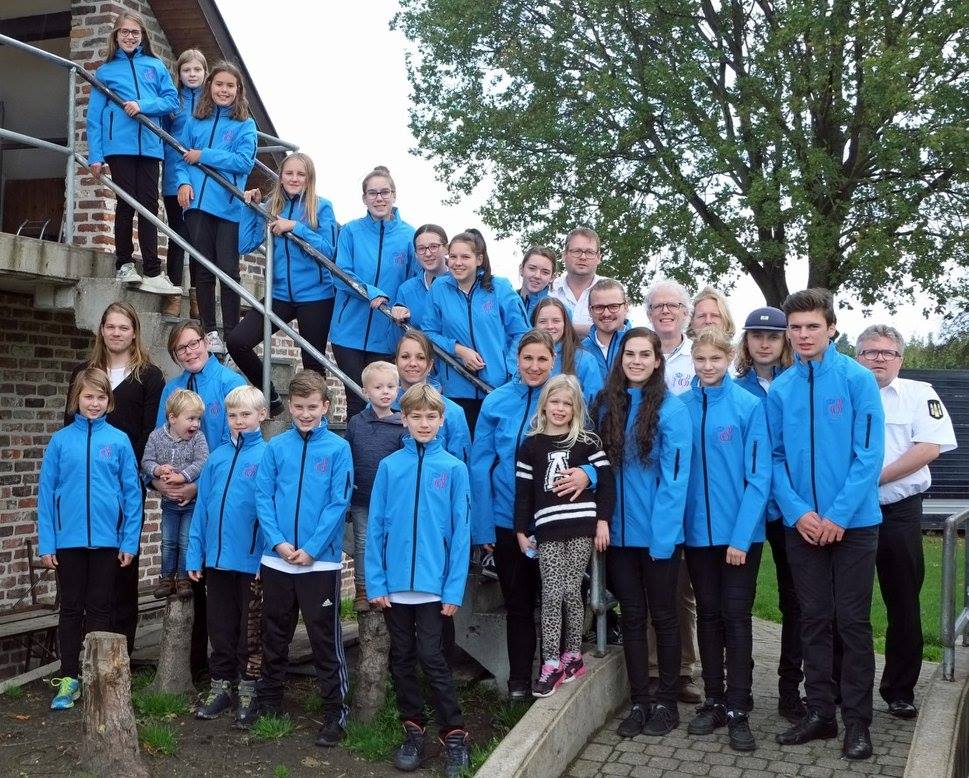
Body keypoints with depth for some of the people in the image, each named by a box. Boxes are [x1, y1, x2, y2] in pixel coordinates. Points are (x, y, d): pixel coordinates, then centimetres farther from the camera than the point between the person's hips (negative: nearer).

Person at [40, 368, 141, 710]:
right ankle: (68, 678, 19)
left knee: (99, 608, 10)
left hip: (106, 539, 0)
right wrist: (45, 544, -5)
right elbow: (46, 493, 0)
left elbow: (132, 493, -1)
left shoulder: (118, 440, -2)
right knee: (71, 608, 10)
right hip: (68, 540, 0)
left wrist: (130, 541, -5)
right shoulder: (60, 440, -1)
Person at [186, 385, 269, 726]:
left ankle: (248, 690, 21)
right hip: (217, 557, 5)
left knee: (250, 628, 9)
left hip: (251, 560, -5)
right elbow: (202, 506, 8)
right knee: (220, 626, 15)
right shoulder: (218, 456, 6)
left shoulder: (267, 456, -8)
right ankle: (220, 686, 28)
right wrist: (195, 555, 4)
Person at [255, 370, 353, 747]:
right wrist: (278, 542, -12)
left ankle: (335, 710, 14)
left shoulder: (338, 448, -6)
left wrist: (311, 548, -15)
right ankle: (269, 699, 33)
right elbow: (263, 496, 0)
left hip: (321, 561, -3)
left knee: (325, 638, 4)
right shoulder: (276, 447, 2)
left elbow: (338, 504, -9)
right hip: (276, 559, 3)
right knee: (274, 633, 17)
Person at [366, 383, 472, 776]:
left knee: (431, 659, -2)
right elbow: (376, 527, 2)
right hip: (395, 584, 2)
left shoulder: (453, 468, -2)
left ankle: (454, 735, 11)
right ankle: (413, 730, 26)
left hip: (433, 585, -2)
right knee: (402, 659, 12)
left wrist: (454, 589, -7)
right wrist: (375, 581, -3)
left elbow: (460, 532, -3)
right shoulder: (389, 466, 1)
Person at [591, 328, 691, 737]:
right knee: (631, 615, 11)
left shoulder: (670, 408, -10)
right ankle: (639, 700, 22)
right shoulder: (606, 405, 6)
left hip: (658, 533, -4)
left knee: (662, 615, 8)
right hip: (619, 531, 4)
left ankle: (666, 702, 21)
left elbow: (674, 476, -13)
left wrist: (662, 532, -18)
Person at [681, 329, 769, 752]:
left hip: (740, 533, -3)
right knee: (708, 615, 13)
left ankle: (737, 710, 11)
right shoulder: (681, 407, 2)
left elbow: (758, 476, -10)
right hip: (697, 531, 4)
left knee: (736, 617, 2)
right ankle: (713, 700, 24)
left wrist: (741, 536, -15)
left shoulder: (749, 406, -9)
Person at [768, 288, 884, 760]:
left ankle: (857, 721, 15)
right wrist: (798, 512, -9)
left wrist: (837, 515, -15)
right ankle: (820, 711, 22)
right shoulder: (780, 389, 3)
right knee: (813, 620, 11)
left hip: (853, 522, -3)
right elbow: (775, 457, 4)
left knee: (852, 621, 4)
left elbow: (869, 455, -11)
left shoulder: (857, 379, -7)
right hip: (802, 524, 3)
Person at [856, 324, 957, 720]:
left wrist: (875, 478, -14)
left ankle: (899, 690, 18)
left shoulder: (919, 394, 4)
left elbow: (929, 448, -8)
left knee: (903, 605, 5)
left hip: (899, 512, -1)